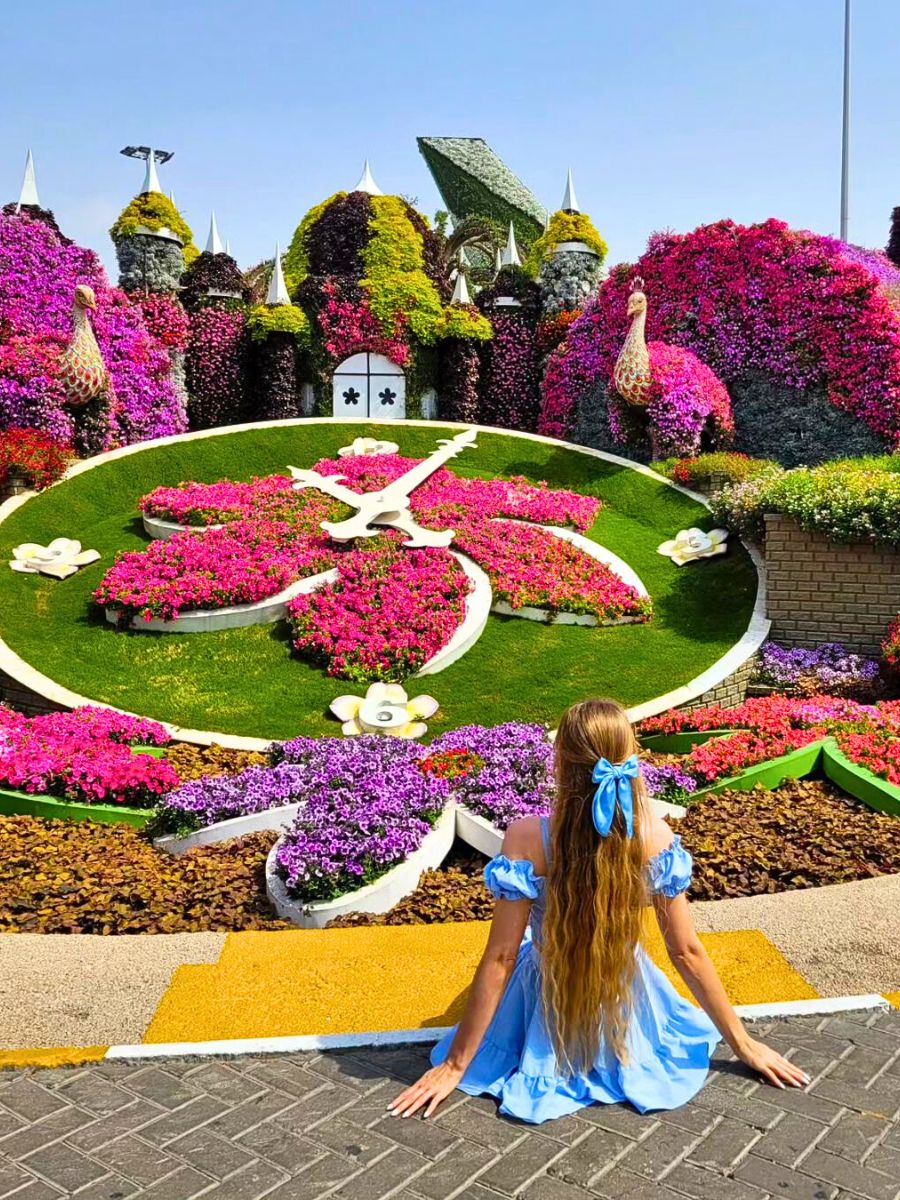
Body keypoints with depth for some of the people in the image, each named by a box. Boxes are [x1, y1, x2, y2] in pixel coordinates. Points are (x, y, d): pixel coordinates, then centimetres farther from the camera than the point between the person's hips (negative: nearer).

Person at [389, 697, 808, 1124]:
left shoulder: (526, 838, -30)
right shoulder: (655, 837, -24)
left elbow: (501, 959, -24)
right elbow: (687, 952, -16)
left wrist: (454, 1065, -12)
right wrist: (744, 1043, 0)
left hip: (548, 1014, -1)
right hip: (629, 1010, 2)